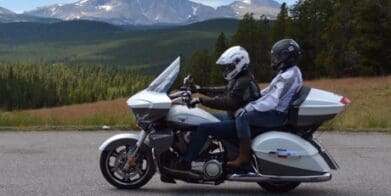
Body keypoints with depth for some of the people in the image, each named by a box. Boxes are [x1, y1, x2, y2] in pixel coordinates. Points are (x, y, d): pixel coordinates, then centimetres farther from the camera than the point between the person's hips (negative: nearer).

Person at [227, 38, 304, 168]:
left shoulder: (289, 76, -20)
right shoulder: (289, 72, 14)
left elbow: (271, 101, -27)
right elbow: (270, 92, 20)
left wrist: (247, 108, -24)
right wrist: (249, 101, 13)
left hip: (277, 115, -11)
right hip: (276, 111, 11)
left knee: (243, 117, -24)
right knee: (244, 111, 17)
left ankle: (244, 157, -20)